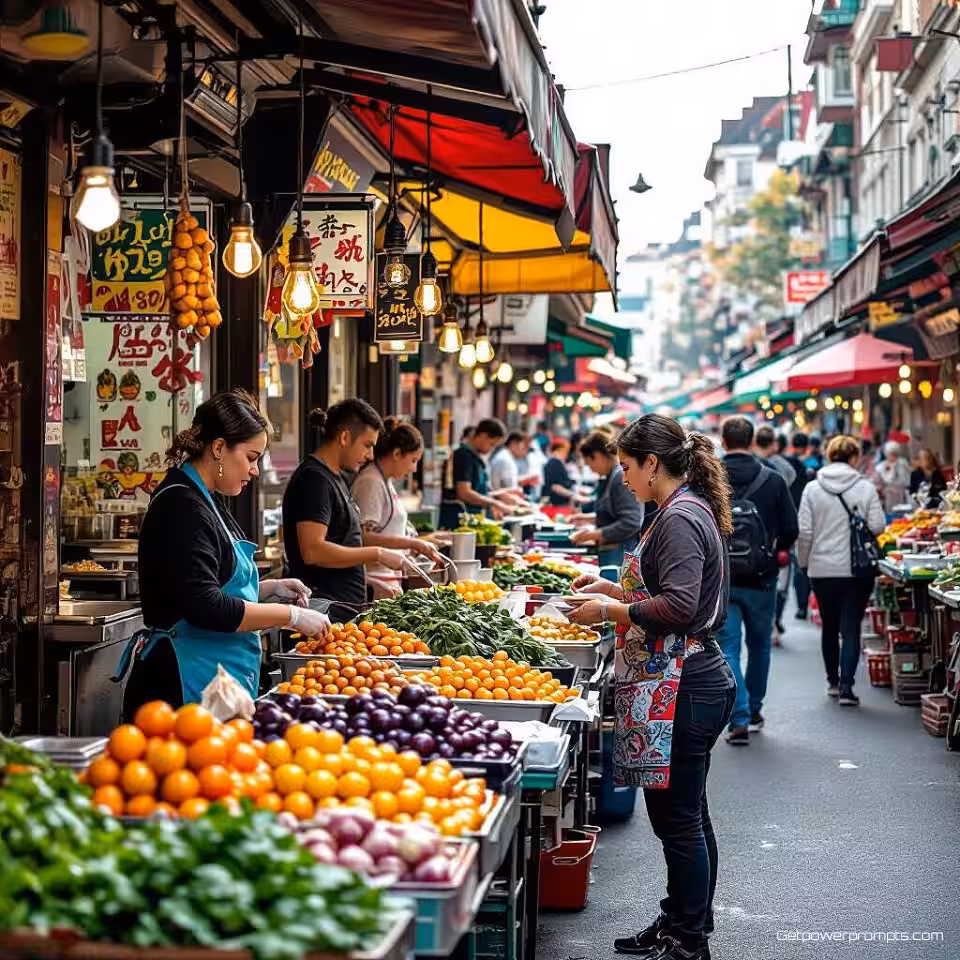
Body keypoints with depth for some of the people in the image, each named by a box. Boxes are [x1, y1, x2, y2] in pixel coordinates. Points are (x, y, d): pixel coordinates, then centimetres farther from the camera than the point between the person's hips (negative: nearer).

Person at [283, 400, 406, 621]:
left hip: (345, 609, 10)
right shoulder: (314, 479, -13)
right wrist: (377, 554, -17)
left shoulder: (334, 477, 18)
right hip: (328, 611, -10)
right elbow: (312, 551, -23)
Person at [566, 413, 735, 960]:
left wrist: (611, 610, -13)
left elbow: (679, 606, -23)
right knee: (686, 815, 17)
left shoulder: (680, 518, -16)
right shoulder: (690, 511, 16)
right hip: (692, 680, 11)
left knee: (678, 817, -3)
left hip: (681, 688, -11)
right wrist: (617, 590, 19)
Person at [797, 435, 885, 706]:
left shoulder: (812, 489, -2)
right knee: (851, 628, 0)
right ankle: (846, 686, -9)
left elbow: (804, 531, -3)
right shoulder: (866, 488, -6)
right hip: (858, 569, -2)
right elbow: (877, 526, -8)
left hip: (822, 569, 2)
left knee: (829, 627, 17)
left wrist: (804, 561, 9)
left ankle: (833, 681, 29)